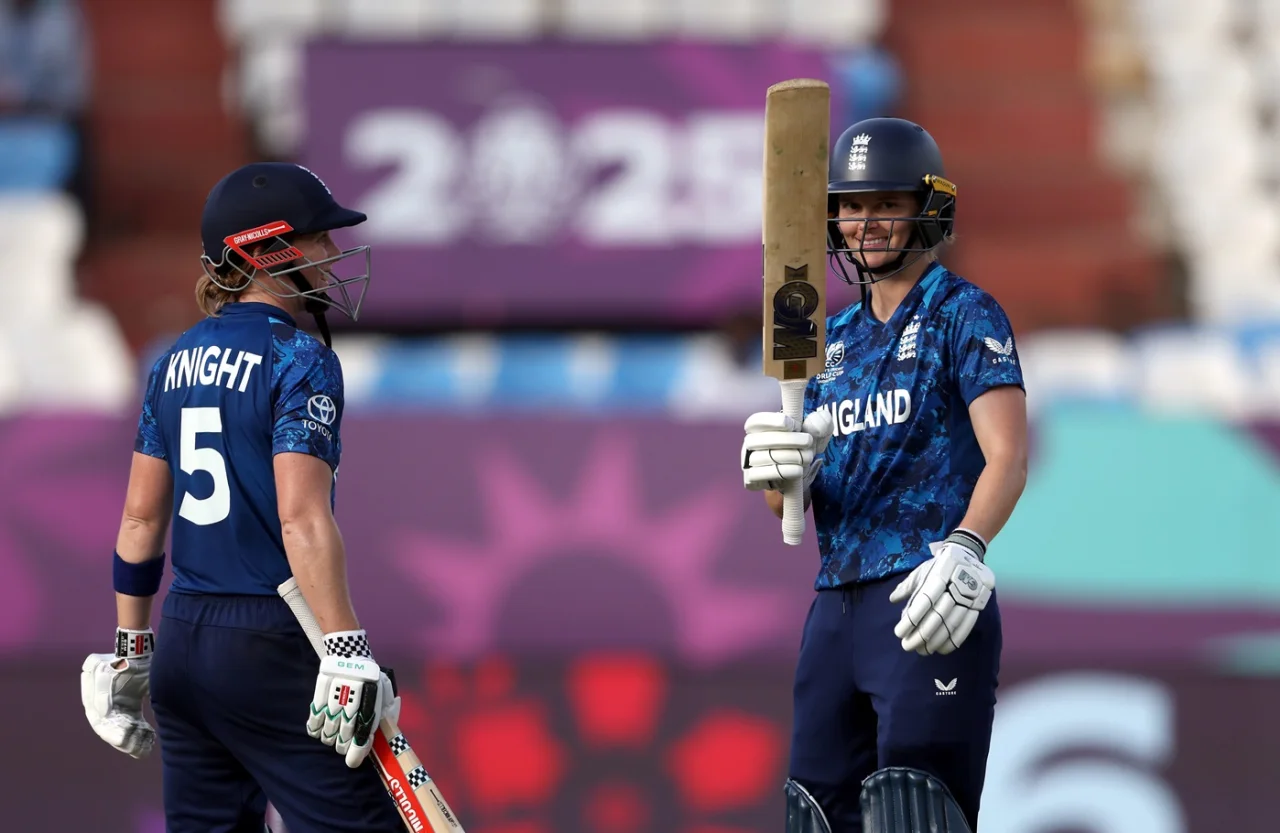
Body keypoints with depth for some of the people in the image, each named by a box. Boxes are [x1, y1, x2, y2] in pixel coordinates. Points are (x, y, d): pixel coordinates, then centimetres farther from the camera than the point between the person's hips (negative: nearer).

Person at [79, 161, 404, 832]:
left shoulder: (178, 361, 13)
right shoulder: (299, 358, -9)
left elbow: (140, 516, 15)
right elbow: (301, 519, -19)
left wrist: (131, 650, 22)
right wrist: (346, 652, -23)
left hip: (182, 644, 8)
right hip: (269, 651, -8)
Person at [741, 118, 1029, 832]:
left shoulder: (966, 314, 0)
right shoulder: (836, 338, 20)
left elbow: (1009, 458, -13)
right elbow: (789, 509, 16)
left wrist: (964, 548, -31)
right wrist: (776, 469, -9)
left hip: (931, 603, -7)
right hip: (836, 604, 7)